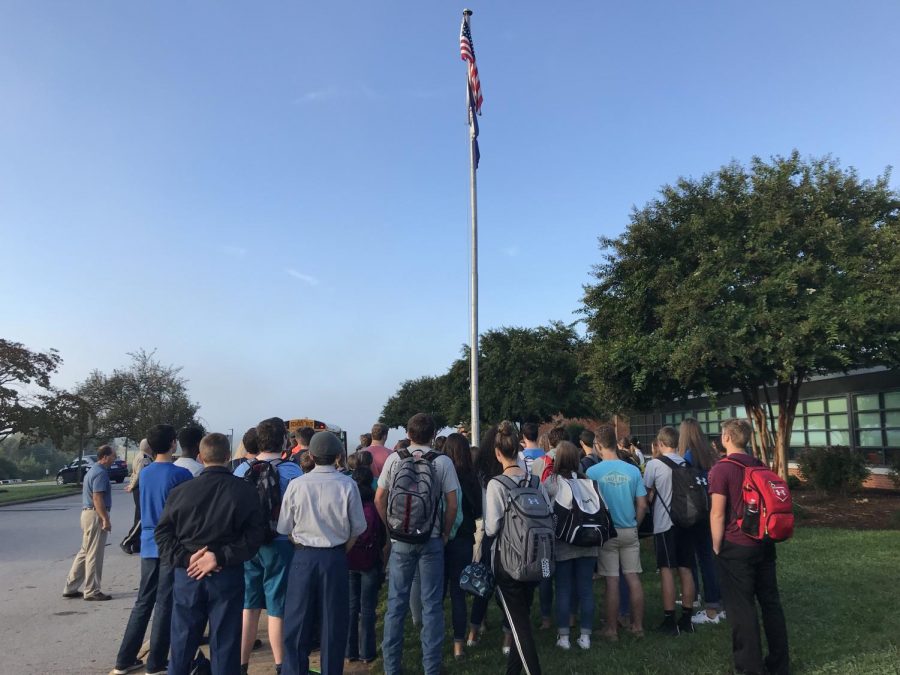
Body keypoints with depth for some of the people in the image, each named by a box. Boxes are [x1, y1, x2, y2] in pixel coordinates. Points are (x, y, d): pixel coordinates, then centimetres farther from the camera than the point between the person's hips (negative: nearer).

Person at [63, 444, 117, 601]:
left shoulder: (93, 470, 16)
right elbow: (97, 498, -23)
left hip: (87, 513, 10)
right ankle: (92, 591, 5)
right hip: (96, 515, -10)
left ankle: (71, 588, 22)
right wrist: (106, 519, -22)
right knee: (94, 555, -2)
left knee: (85, 552, 17)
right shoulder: (100, 472, -16)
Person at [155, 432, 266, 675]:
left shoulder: (180, 491, -1)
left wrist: (186, 559, -6)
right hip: (228, 575, -2)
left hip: (187, 575, 2)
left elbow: (163, 533, -1)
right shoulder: (246, 491, -8)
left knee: (183, 641, 17)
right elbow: (253, 536, -13)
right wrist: (221, 557, -12)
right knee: (225, 644, 10)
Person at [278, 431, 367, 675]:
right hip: (335, 558, 0)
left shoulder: (297, 485, -9)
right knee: (333, 621, 12)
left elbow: (285, 528, -2)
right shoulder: (347, 485, -11)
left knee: (298, 621, 13)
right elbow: (357, 529, -4)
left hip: (303, 557, 1)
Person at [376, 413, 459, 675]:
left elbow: (379, 499, 1)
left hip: (400, 540, 1)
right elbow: (452, 504, -6)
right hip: (432, 540, -1)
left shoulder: (394, 459, -2)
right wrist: (445, 533, 7)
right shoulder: (443, 461, -6)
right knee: (432, 605, 8)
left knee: (396, 604, 11)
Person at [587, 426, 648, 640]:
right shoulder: (633, 470, -3)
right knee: (633, 578, 10)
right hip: (630, 531, 3)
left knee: (612, 581, 4)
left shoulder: (593, 472, -12)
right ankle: (638, 626, 19)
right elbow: (642, 505, 0)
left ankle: (612, 629, 13)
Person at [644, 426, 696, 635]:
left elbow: (647, 496, -1)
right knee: (685, 569, 9)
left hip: (664, 523, -5)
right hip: (685, 522, 5)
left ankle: (670, 620, 3)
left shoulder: (654, 464, -9)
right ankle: (687, 619, 17)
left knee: (667, 570, -1)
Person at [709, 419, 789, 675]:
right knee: (771, 602, 15)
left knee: (741, 607, 3)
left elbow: (717, 514, -15)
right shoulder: (760, 467, 7)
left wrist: (717, 546, -4)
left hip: (736, 547, -7)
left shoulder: (722, 469, -14)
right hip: (765, 544, 7)